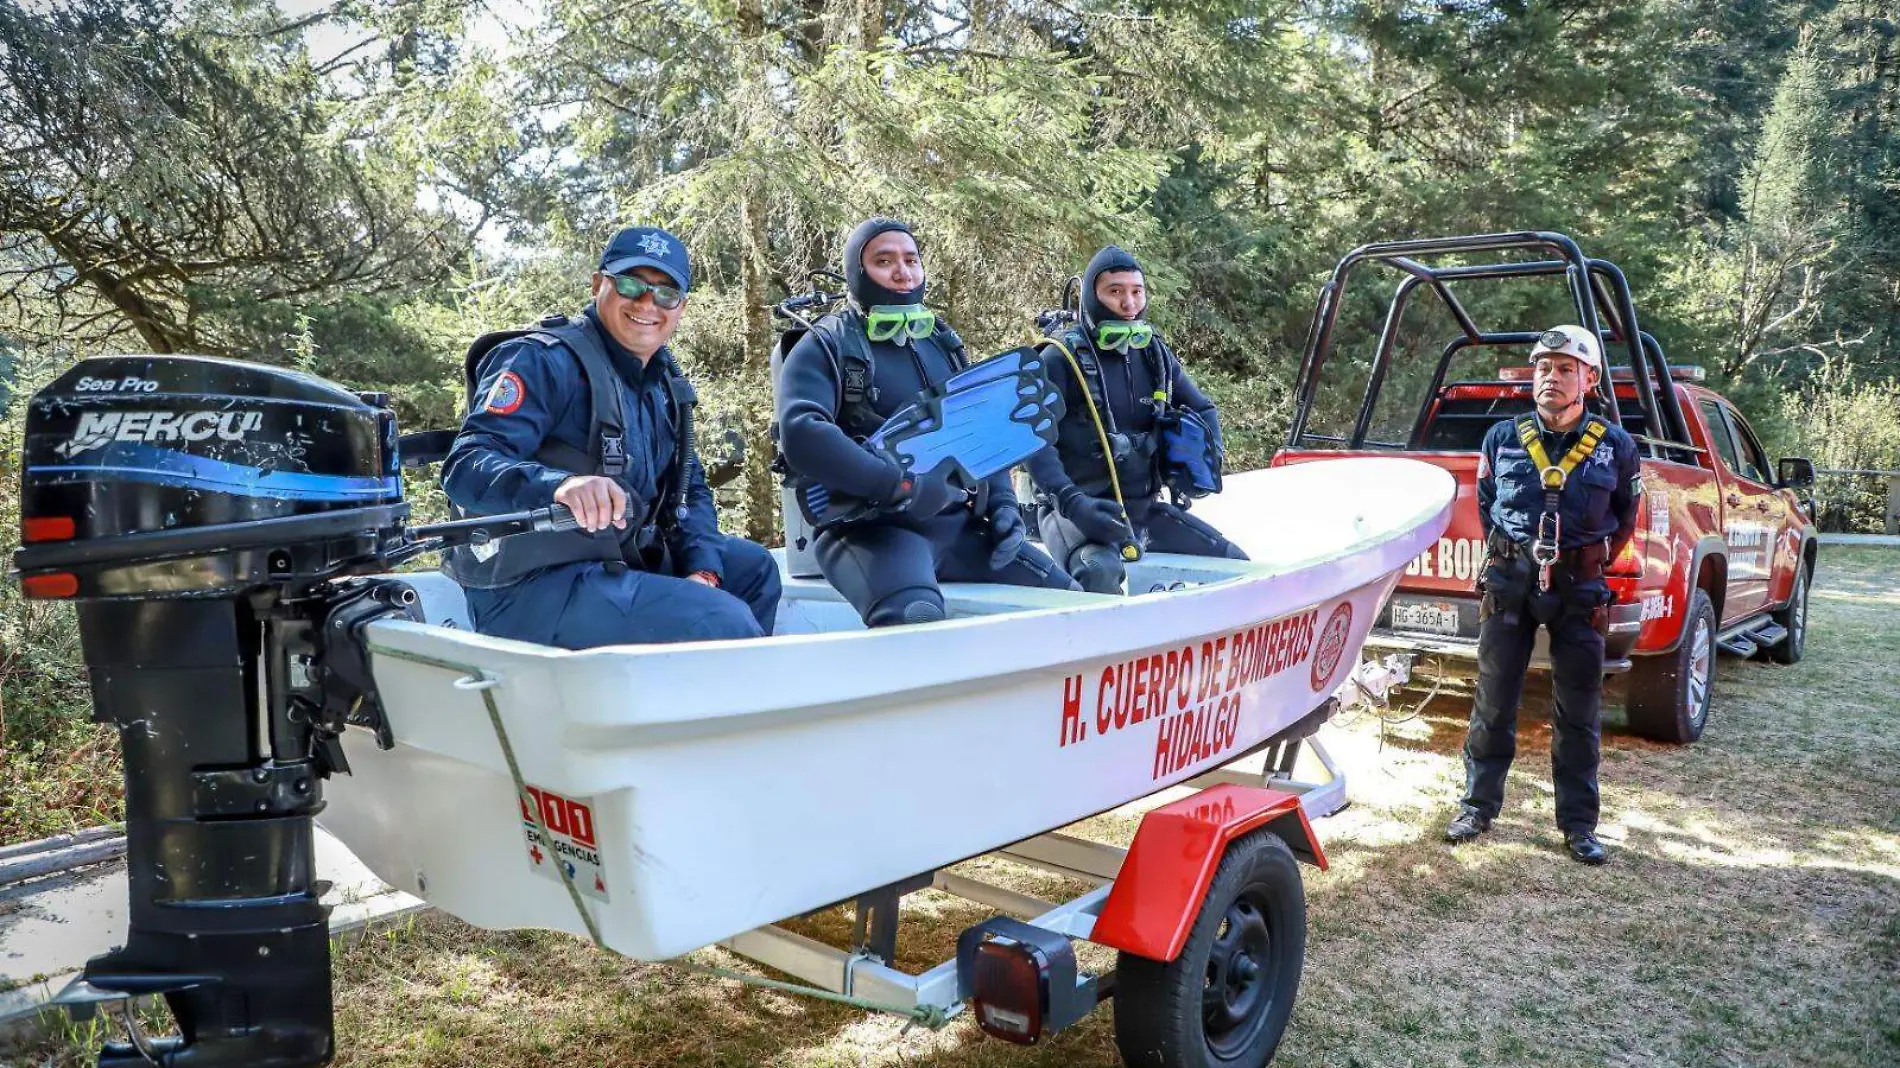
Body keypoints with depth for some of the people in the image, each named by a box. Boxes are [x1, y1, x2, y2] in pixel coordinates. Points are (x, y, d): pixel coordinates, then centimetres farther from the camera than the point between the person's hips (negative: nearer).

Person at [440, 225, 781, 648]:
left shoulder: (665, 383, 14)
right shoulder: (545, 360, -12)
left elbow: (690, 487, 14)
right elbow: (466, 467, -24)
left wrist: (703, 571, -4)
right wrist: (561, 485, -44)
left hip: (616, 562, 9)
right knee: (724, 622, -23)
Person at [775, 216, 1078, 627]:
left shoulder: (942, 342, 20)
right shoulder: (827, 346, -1)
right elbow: (802, 436, -18)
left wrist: (1003, 504, 3)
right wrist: (904, 486, -22)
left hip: (957, 524, 7)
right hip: (870, 527, -6)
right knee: (916, 619, -37)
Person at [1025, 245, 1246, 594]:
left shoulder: (1155, 354, 10)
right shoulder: (1062, 358, -8)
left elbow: (1203, 410, 24)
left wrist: (1207, 461, 4)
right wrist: (1072, 501, -30)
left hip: (1145, 507, 7)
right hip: (1078, 509, -6)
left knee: (1234, 564, 3)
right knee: (1100, 571, -38)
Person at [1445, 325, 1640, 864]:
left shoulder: (1615, 446, 1)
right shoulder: (1503, 439, 3)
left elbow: (1627, 517, 15)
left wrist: (1591, 563, 9)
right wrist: (1506, 558, 12)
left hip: (1579, 591, 0)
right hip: (1510, 583, 1)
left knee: (1579, 714, 6)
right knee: (1494, 702, 6)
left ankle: (1578, 824, 18)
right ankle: (1478, 805, 19)